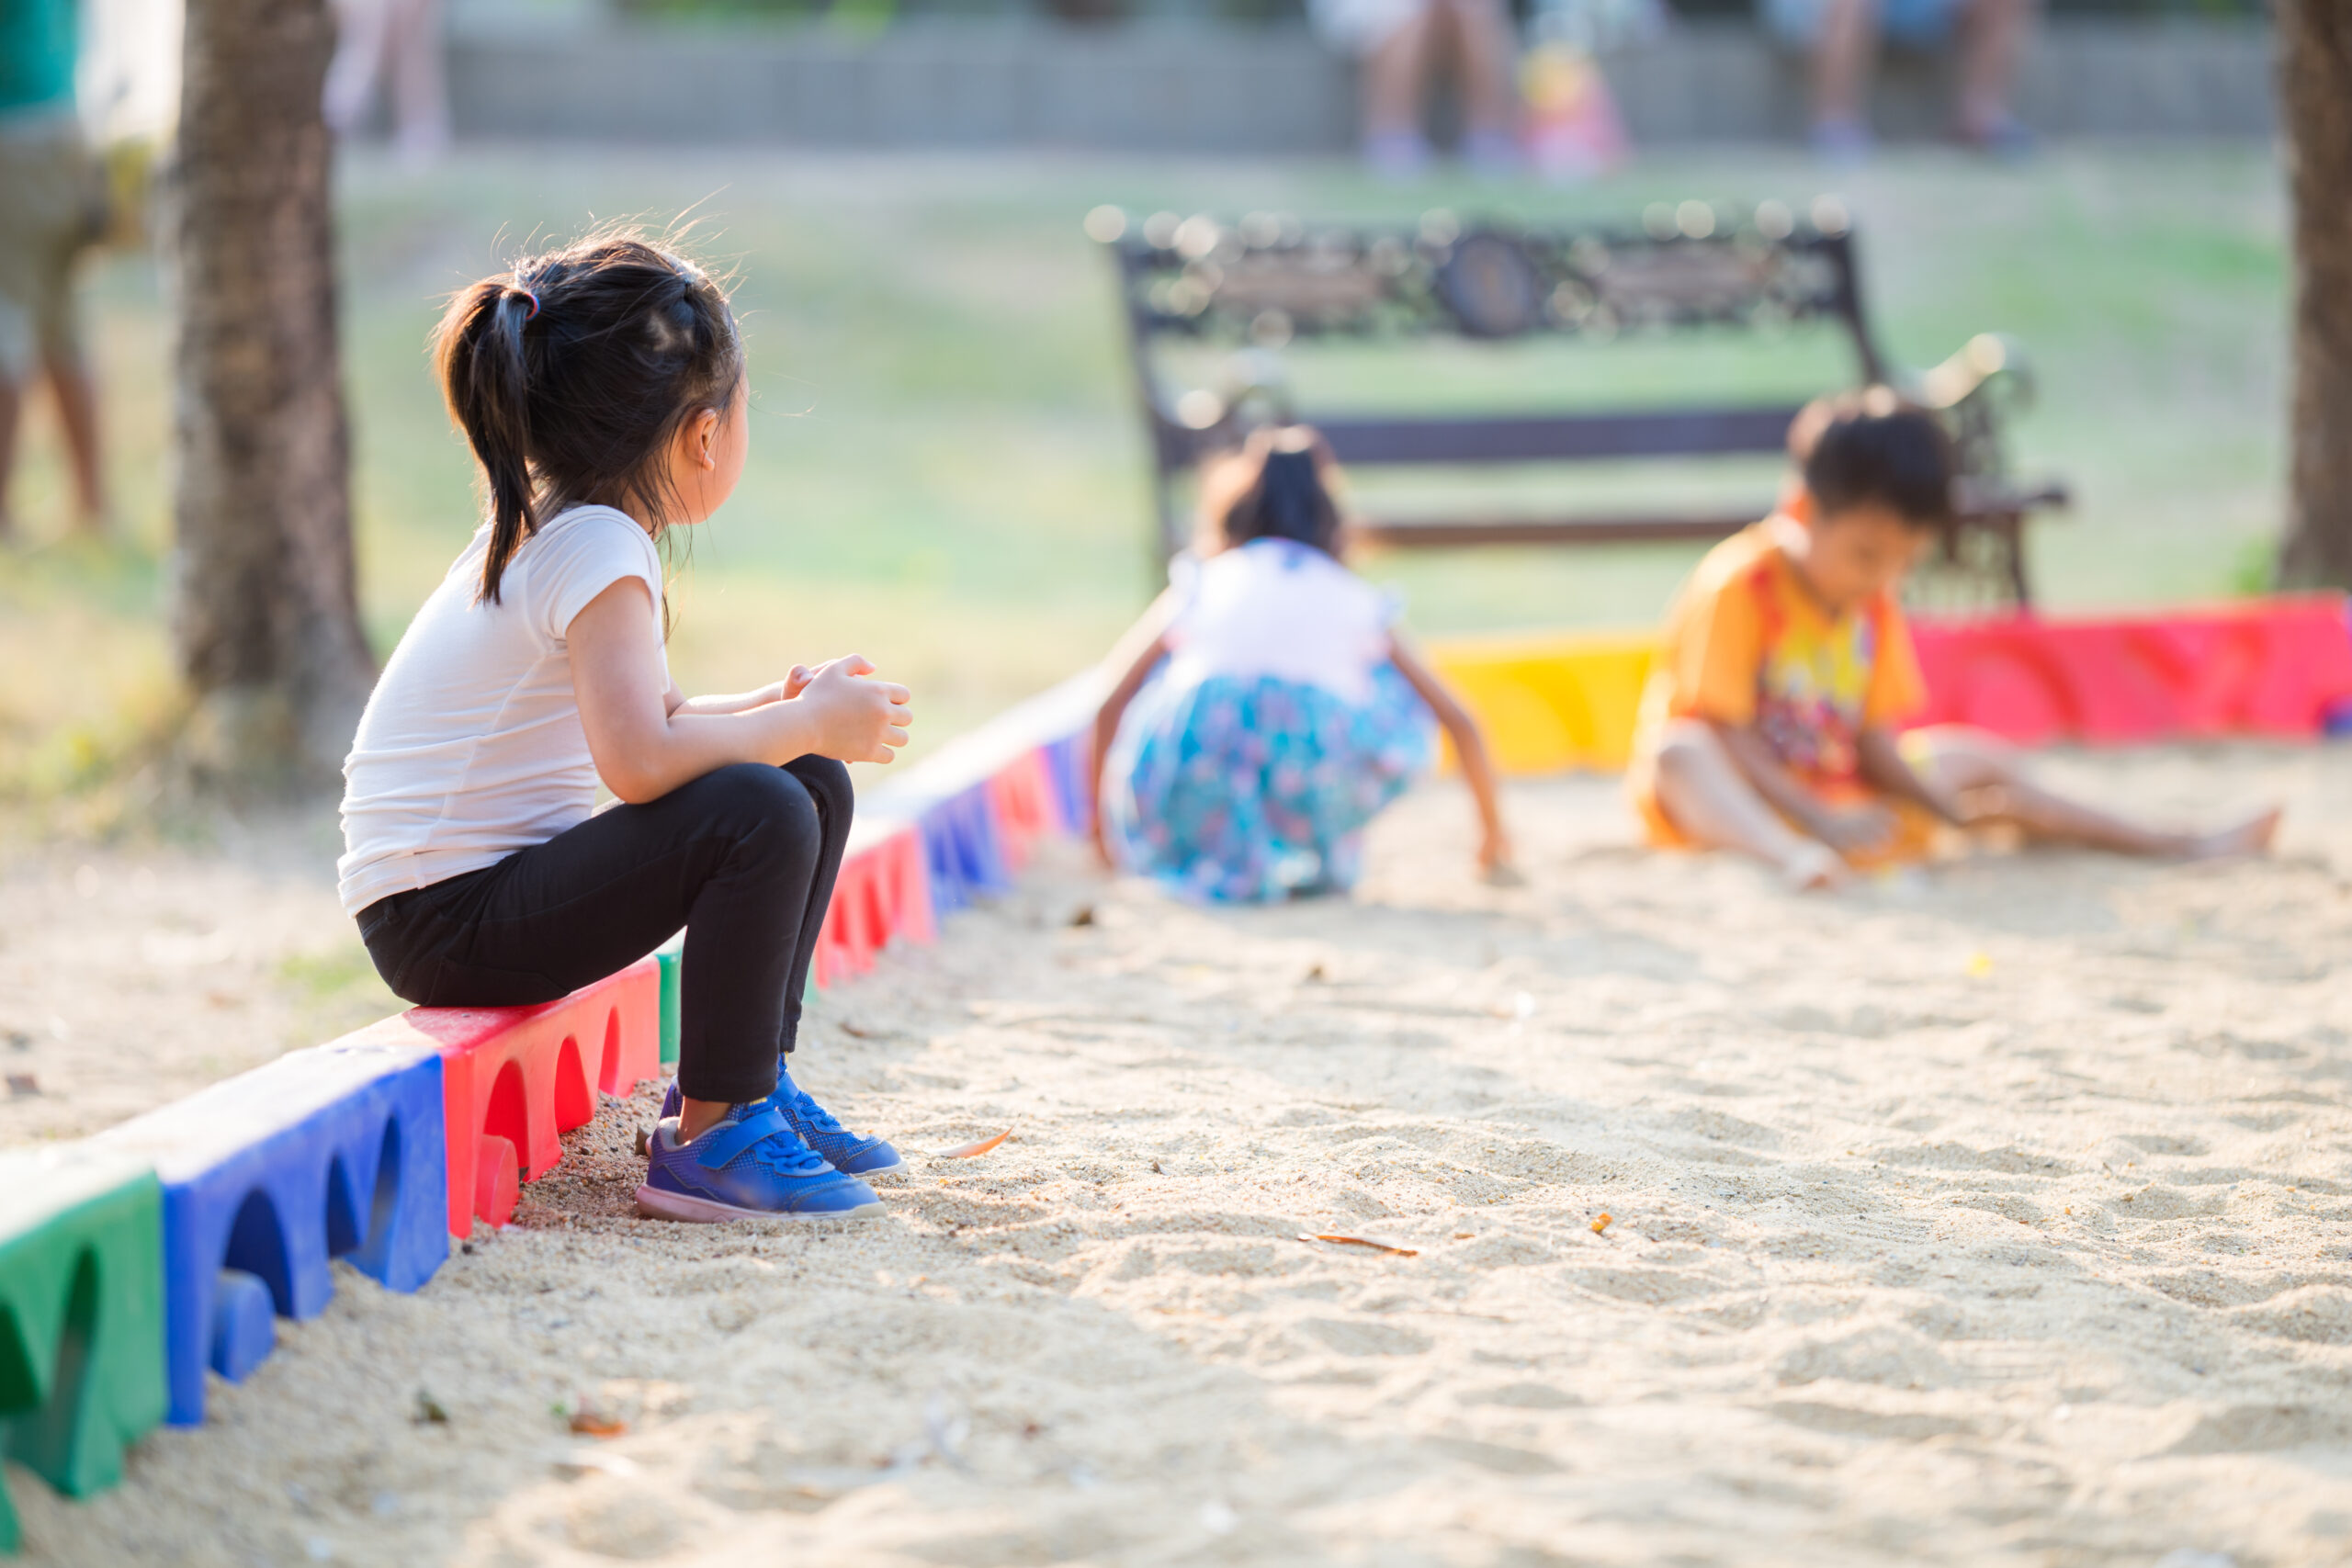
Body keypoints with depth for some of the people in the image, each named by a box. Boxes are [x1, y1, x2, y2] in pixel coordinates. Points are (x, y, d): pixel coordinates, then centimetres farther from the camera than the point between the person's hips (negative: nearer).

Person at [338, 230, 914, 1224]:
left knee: (813, 789, 11)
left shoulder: (553, 528, 11)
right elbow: (640, 760, -33)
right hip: (444, 918, -10)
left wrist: (781, 709, 5)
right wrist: (807, 724, -19)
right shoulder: (598, 548, -19)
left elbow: (642, 721, 20)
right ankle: (711, 1137, -15)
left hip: (505, 876, 10)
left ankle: (747, 1079, 17)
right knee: (756, 813, -28)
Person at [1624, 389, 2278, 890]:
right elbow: (1725, 733, -24)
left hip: (1838, 785, 8)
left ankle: (2176, 846, 12)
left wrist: (1943, 806, -14)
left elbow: (1874, 741, 3)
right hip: (1740, 790, -8)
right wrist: (1818, 822, -33)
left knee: (1979, 760, 8)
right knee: (1681, 755, -40)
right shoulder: (1736, 587, -19)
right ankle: (1789, 857, -70)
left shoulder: (1874, 608, 4)